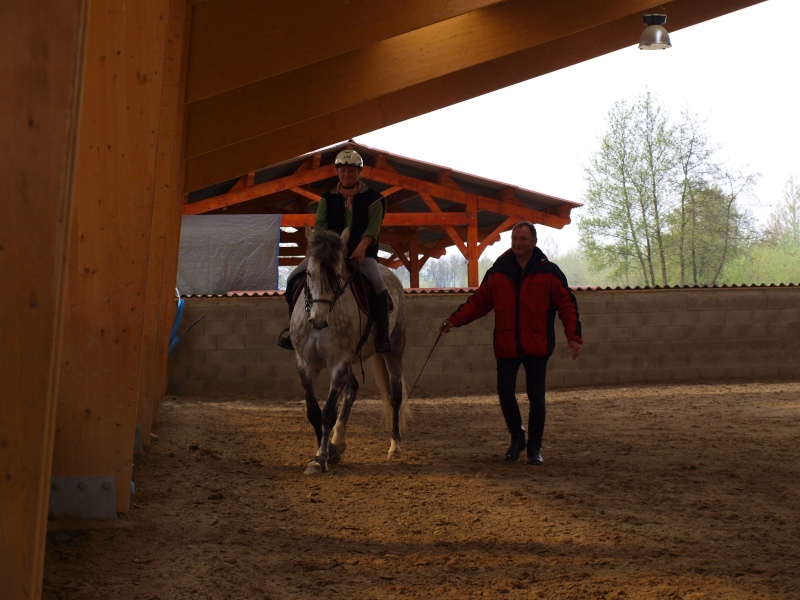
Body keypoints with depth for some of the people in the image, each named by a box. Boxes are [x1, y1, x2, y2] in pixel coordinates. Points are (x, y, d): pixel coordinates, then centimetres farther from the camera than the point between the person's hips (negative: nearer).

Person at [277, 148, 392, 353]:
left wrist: (361, 248, -24)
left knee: (377, 285, -30)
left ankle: (382, 334, -16)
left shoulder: (372, 197, 2)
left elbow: (373, 228, -8)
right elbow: (320, 224, 0)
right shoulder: (328, 198, 11)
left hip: (362, 252, -3)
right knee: (295, 278, -12)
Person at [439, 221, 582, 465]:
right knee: (505, 392, -1)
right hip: (506, 345, 2)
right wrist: (454, 320, -2)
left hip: (537, 345, -2)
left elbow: (567, 305, -2)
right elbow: (478, 301, 9)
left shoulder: (549, 272, 0)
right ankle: (517, 437, 22)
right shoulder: (498, 272, 7)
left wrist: (573, 336, -12)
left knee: (536, 397, 1)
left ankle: (534, 447, 15)